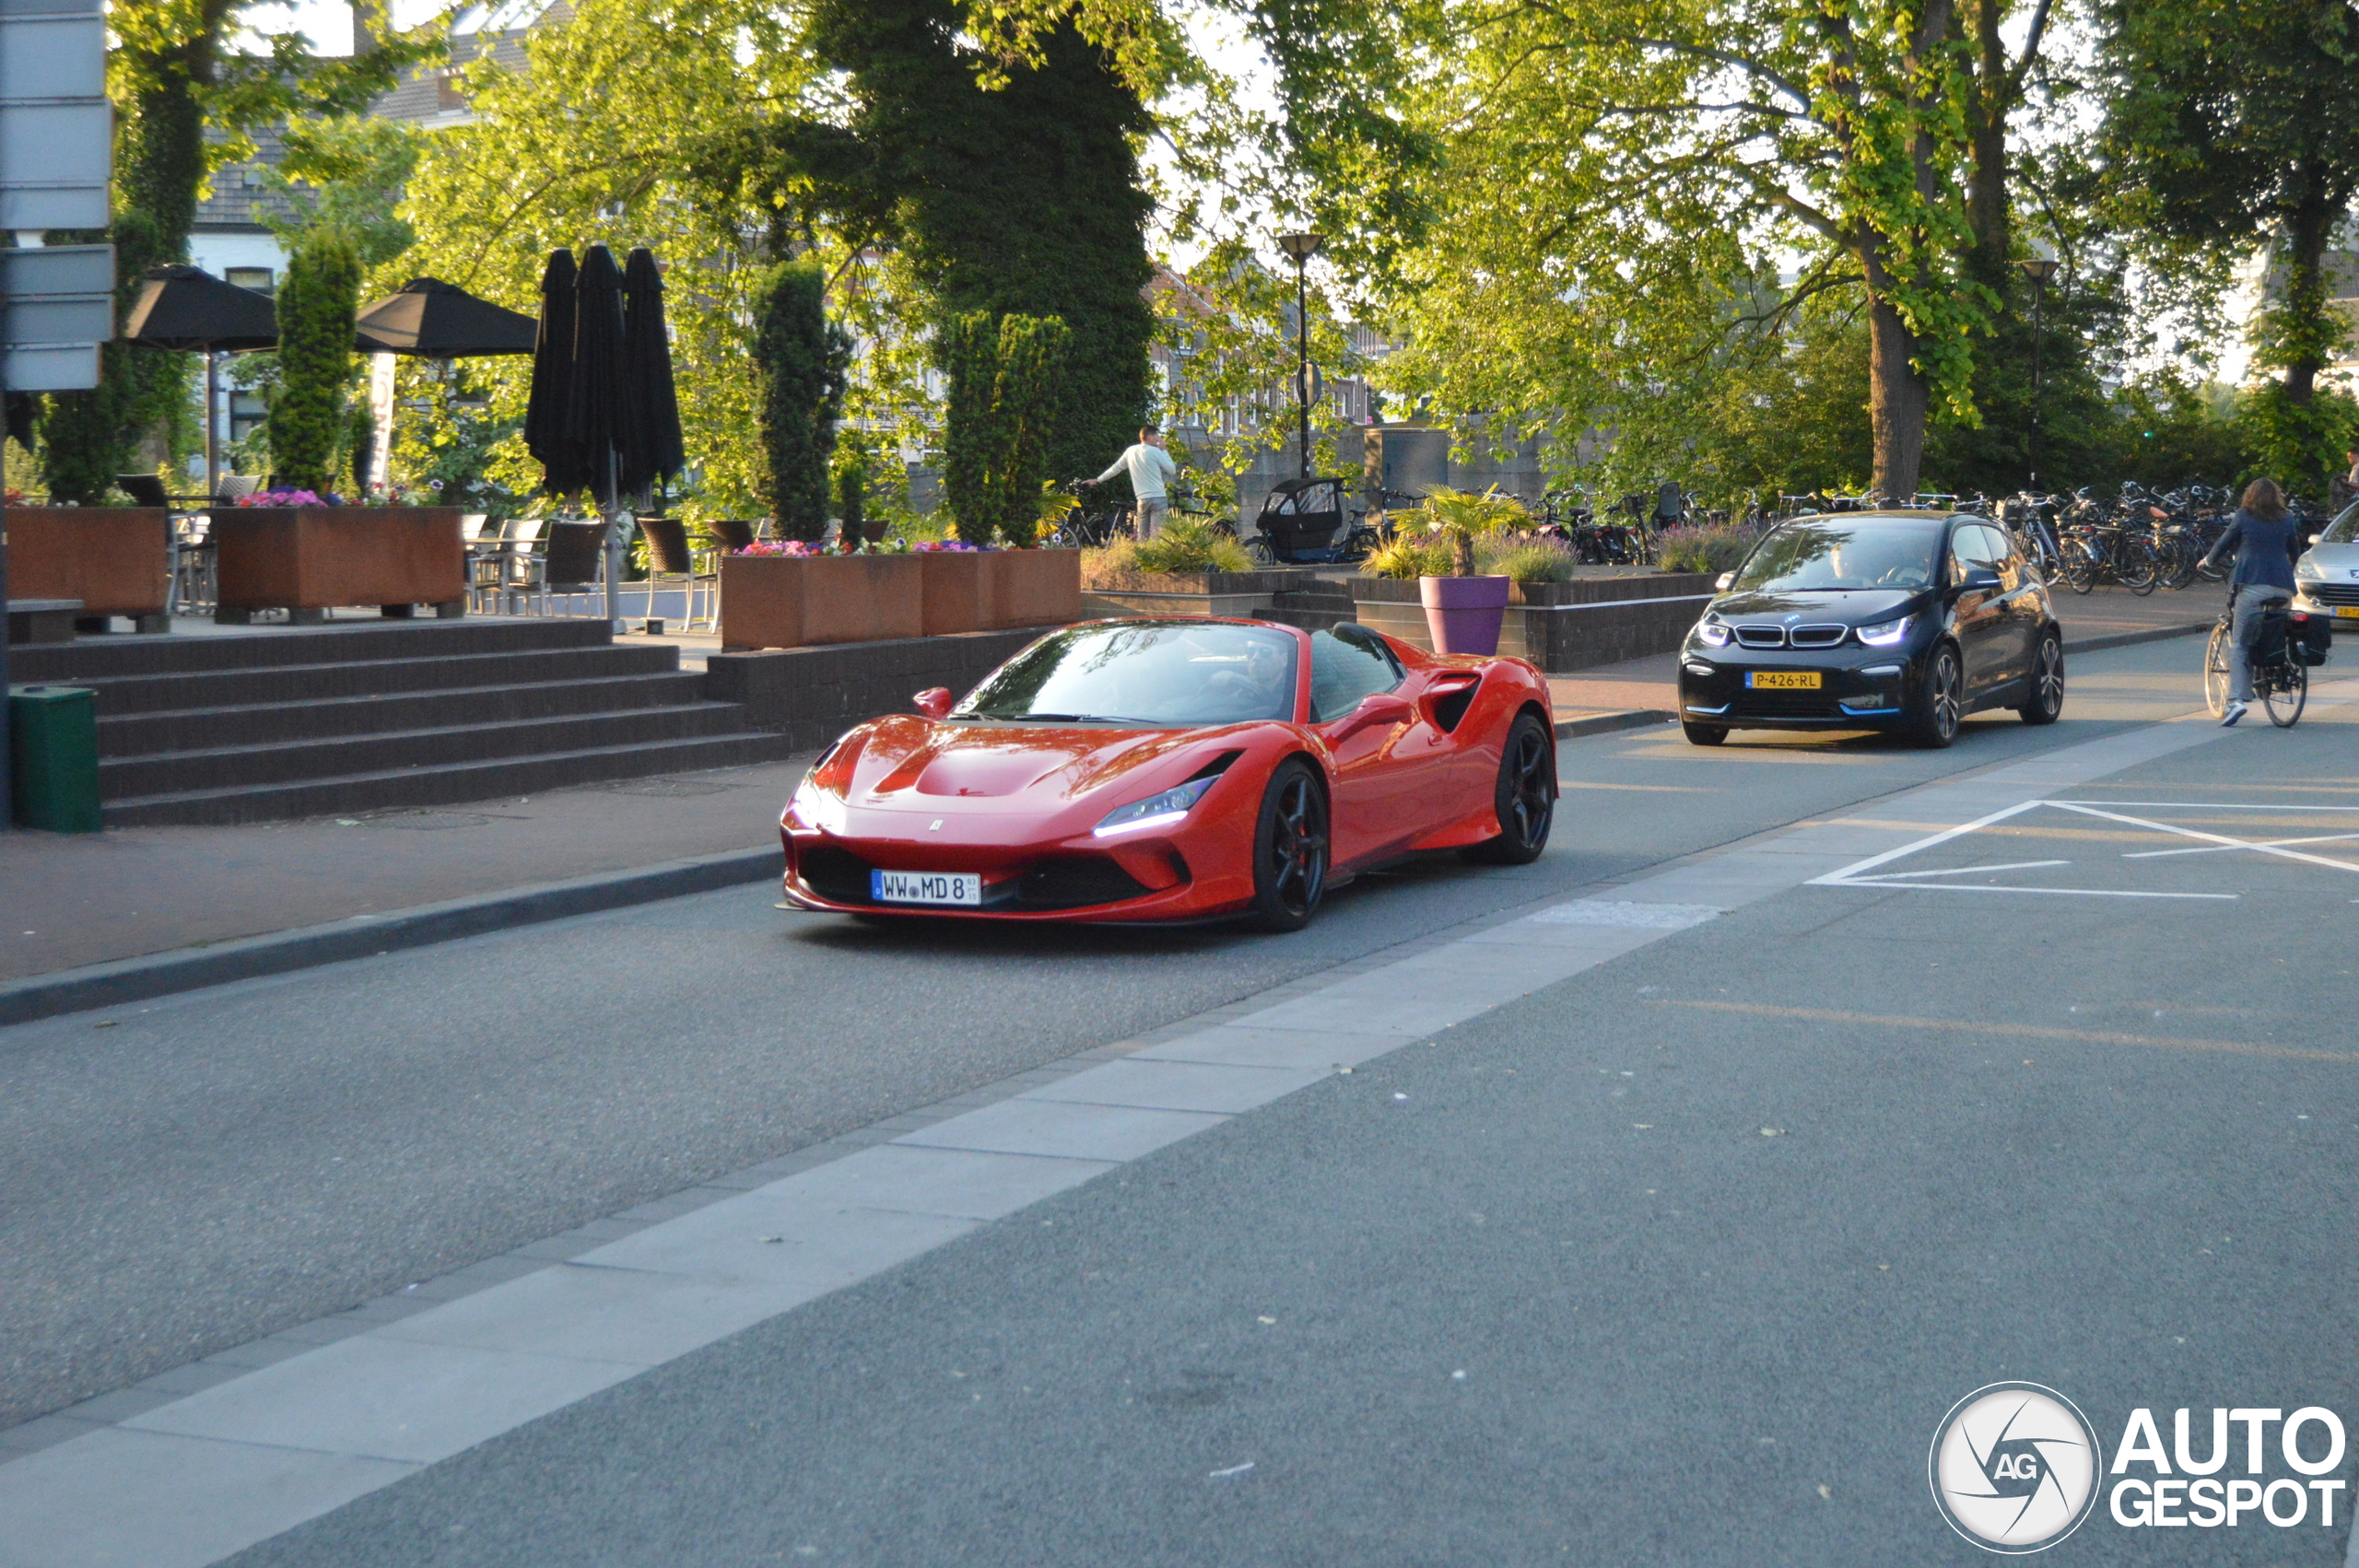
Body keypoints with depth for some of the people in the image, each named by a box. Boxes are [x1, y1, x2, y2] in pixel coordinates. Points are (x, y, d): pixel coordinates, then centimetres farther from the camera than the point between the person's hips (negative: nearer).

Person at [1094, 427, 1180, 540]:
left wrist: (1098, 480, 32)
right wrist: (1163, 450, 7)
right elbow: (1172, 470, -1)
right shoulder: (1155, 451, -6)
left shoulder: (1131, 451, 10)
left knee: (1142, 536, 10)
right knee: (1156, 535, -9)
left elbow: (1116, 468, 19)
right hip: (1158, 498, -5)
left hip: (1142, 499, 6)